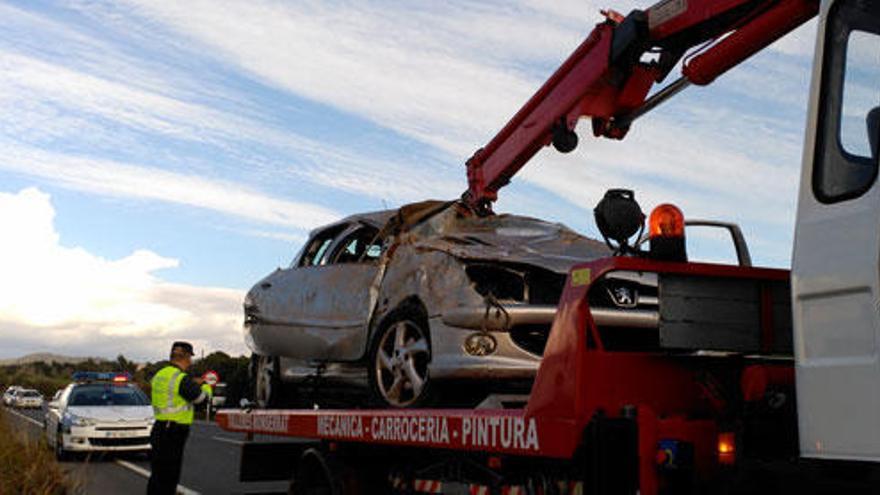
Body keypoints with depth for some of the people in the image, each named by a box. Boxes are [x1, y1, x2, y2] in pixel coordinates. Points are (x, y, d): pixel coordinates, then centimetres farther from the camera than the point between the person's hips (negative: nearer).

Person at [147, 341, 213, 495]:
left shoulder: (159, 375, 9)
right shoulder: (182, 379, -17)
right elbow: (202, 397, -7)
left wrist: (193, 383, 22)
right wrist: (206, 386, 13)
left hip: (159, 429, 9)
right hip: (173, 433, -9)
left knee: (157, 475, 17)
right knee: (168, 478, -3)